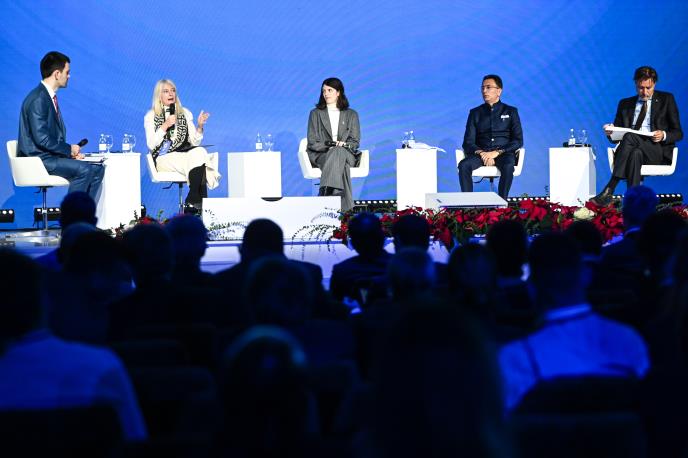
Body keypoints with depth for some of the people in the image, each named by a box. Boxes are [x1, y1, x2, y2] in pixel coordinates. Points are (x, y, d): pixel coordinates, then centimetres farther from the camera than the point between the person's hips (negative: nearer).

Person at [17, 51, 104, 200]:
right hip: (37, 159, -10)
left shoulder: (50, 97, 15)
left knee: (97, 169, 0)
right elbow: (41, 138, -23)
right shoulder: (38, 99, -16)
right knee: (84, 169, -24)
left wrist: (72, 151, 2)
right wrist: (69, 149, -13)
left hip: (51, 155, 10)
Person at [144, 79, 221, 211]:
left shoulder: (185, 113, 17)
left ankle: (193, 199, -29)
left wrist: (199, 126, -7)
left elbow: (195, 142, 10)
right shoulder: (151, 116, 7)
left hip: (186, 153, 4)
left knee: (199, 152, -33)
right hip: (164, 157, -4)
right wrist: (165, 126, -14)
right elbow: (151, 145, -5)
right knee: (196, 160, -32)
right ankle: (199, 199, -26)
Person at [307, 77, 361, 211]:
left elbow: (355, 141, 10)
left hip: (347, 155, 1)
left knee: (338, 153, -38)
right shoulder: (315, 114, 16)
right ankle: (343, 205, -53)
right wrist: (329, 145, -14)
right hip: (321, 156, -1)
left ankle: (325, 193, -52)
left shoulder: (351, 115, 18)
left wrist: (344, 145, -14)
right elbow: (312, 143, 6)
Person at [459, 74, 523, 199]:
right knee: (463, 165, -31)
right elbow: (468, 142, 9)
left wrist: (497, 152, -13)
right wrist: (481, 153, -14)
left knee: (508, 166, -37)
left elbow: (518, 141, 2)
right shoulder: (475, 113, 16)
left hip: (503, 153, -2)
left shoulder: (510, 112, 11)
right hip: (481, 153, 2)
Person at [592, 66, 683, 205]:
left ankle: (609, 190, -42)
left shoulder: (666, 99, 12)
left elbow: (678, 133, 8)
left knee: (630, 136, -33)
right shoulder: (625, 104, 20)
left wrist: (664, 136, -15)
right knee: (636, 154, -37)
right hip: (634, 148, 3)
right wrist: (611, 131, -7)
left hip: (658, 151, -3)